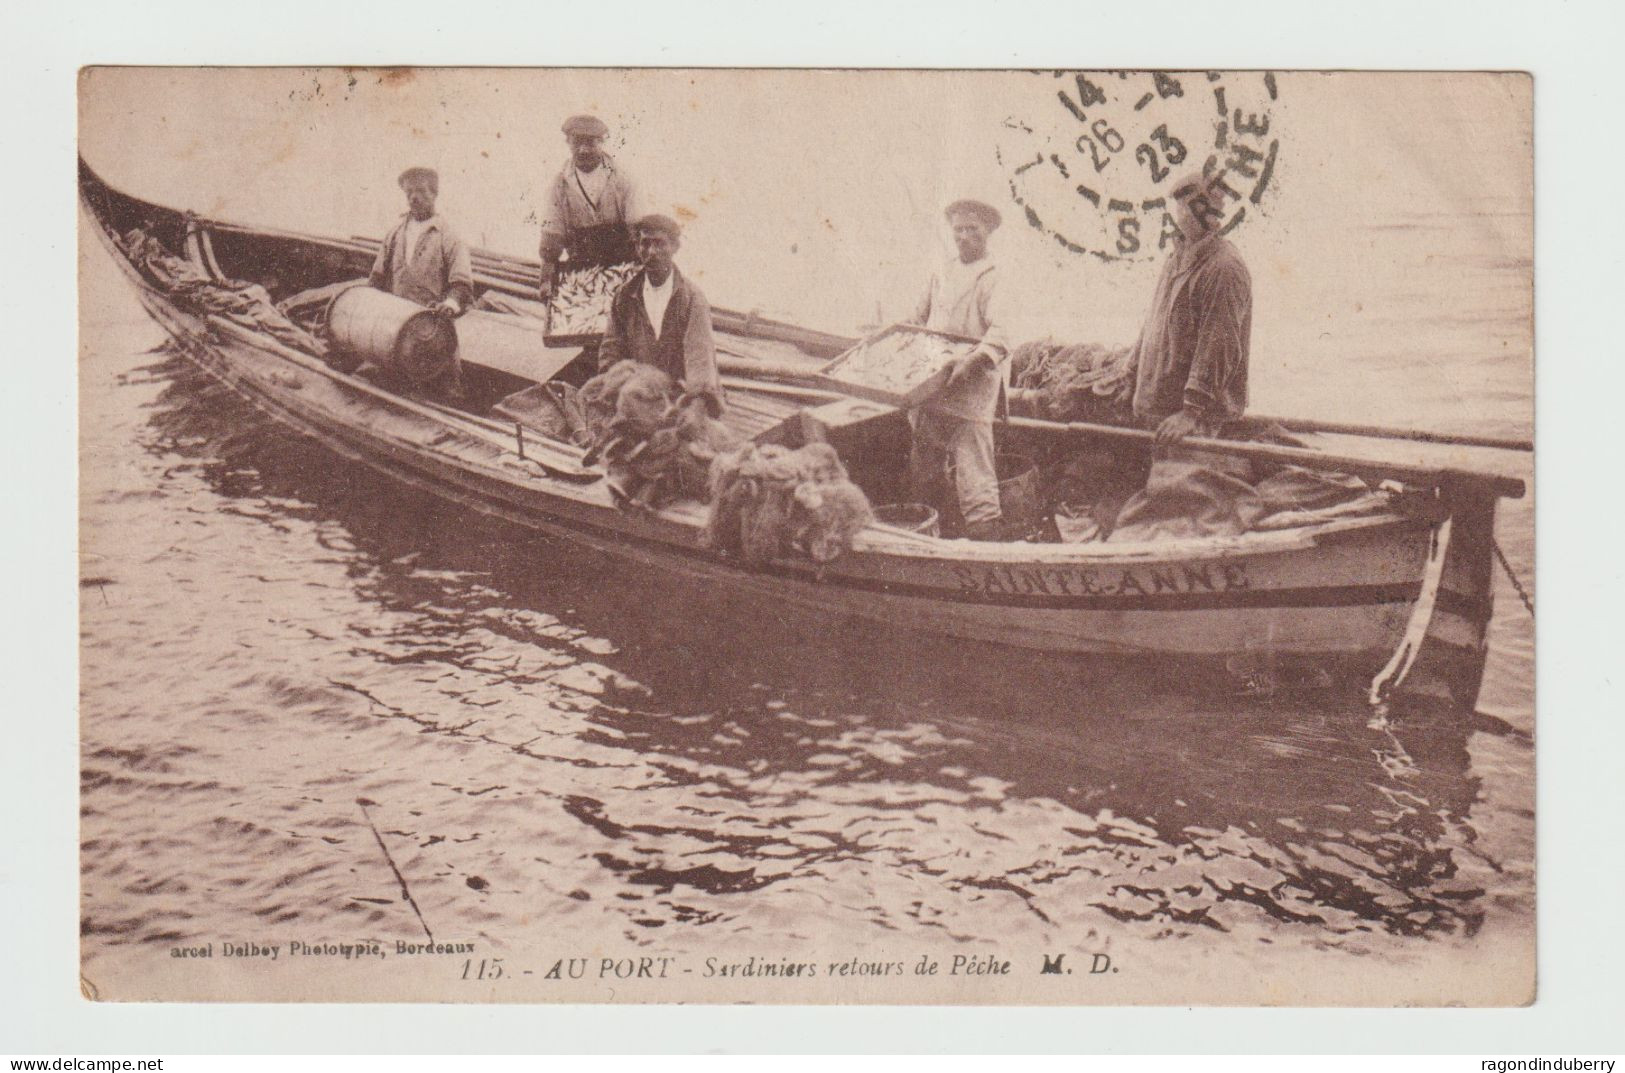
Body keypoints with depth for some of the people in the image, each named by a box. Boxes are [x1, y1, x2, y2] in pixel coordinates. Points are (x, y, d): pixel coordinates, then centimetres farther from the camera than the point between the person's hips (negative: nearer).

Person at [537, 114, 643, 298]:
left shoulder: (620, 181, 1)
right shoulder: (559, 185, 3)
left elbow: (635, 229, -1)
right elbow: (551, 234, 0)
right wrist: (546, 278, -8)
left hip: (621, 267, -1)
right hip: (579, 268, 1)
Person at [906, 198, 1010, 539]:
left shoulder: (995, 278, -4)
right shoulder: (941, 275, 19)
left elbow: (1001, 331, -18)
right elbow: (917, 320, 28)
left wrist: (975, 360, -34)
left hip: (970, 389, -7)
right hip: (928, 389, 7)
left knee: (973, 475, -11)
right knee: (923, 473, 14)